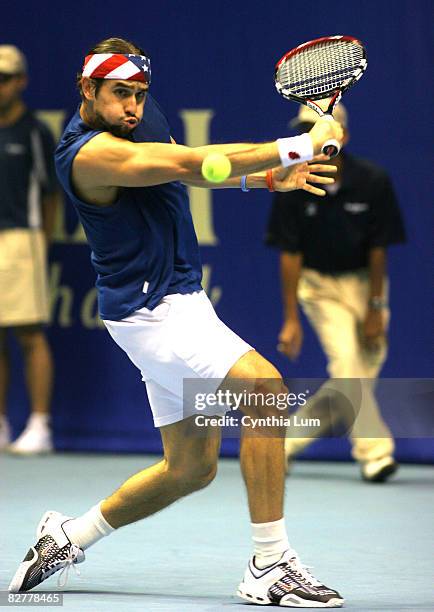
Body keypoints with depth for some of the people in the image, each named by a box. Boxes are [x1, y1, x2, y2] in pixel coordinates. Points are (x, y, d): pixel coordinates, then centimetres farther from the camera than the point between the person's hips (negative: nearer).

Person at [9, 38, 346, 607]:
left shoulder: (142, 115, 7)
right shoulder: (89, 152, -22)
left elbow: (189, 169, 21)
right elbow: (191, 163, -30)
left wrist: (272, 177, 6)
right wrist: (301, 146, -31)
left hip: (179, 301, 10)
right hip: (149, 310, -10)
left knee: (191, 466, 13)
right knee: (266, 388, -25)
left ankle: (68, 536, 28)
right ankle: (269, 566, -24)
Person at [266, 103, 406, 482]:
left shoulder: (373, 182, -14)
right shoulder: (293, 188, -14)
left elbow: (378, 249, -8)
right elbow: (290, 254, -11)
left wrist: (375, 308, -7)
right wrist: (291, 320, -14)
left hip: (364, 282, 1)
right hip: (318, 284, -1)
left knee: (361, 376, -2)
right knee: (346, 363, -20)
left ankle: (286, 440, 13)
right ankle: (374, 453, -17)